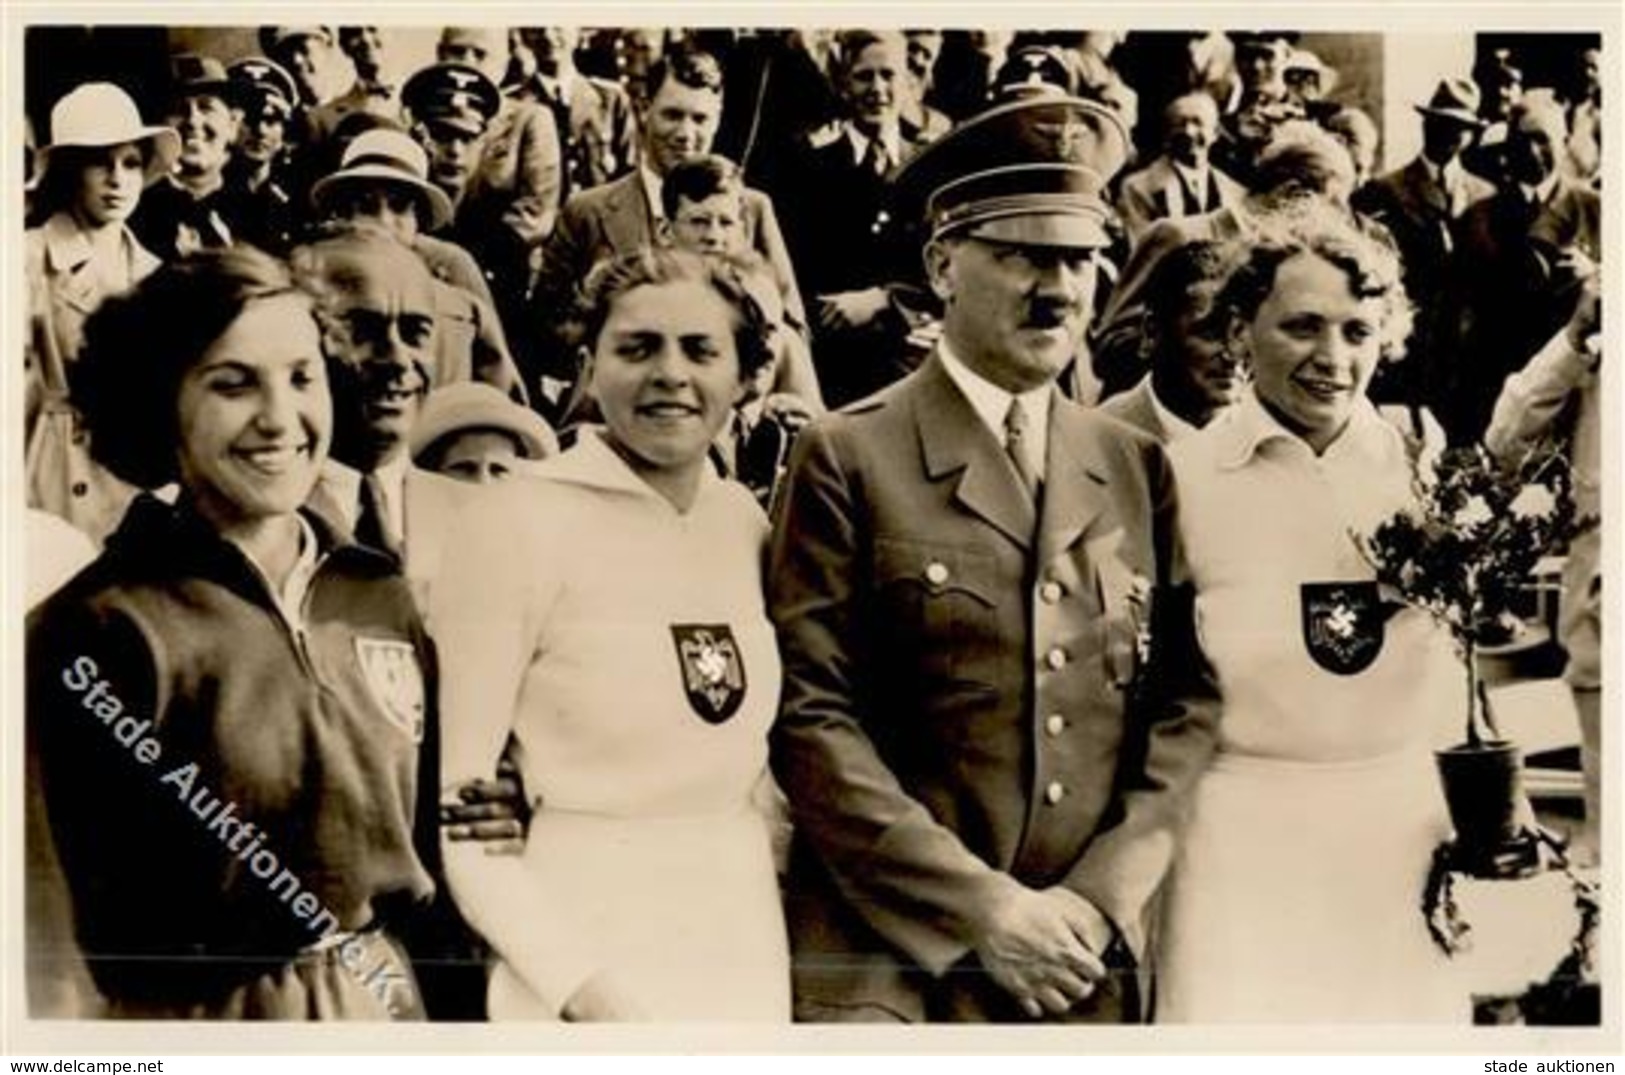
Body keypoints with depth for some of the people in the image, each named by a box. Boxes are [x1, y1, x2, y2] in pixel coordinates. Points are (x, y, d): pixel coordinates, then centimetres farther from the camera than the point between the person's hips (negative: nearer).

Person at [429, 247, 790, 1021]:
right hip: (584, 948, -5)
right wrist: (580, 981, -17)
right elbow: (453, 794, -13)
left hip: (744, 954, 5)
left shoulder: (747, 523, 2)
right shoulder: (520, 523, -13)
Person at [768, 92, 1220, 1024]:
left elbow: (1188, 701, 5)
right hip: (887, 953, -4)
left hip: (1089, 957, 4)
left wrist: (1101, 896, -8)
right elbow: (810, 715, -10)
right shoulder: (848, 459, -5)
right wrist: (980, 905, -14)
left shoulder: (1139, 468, 8)